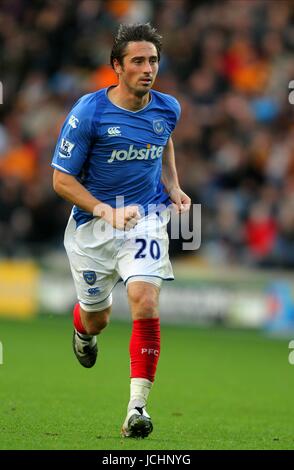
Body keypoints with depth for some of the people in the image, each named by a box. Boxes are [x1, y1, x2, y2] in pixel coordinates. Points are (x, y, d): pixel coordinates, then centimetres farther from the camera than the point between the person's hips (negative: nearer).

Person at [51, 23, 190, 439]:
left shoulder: (168, 109, -3)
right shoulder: (88, 113, -16)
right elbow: (62, 179, -11)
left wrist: (173, 188, 8)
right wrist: (106, 211, -24)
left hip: (146, 219, 1)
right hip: (92, 222, -1)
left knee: (146, 303, -21)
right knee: (97, 320, 12)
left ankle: (137, 407, -18)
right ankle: (83, 329, 54)